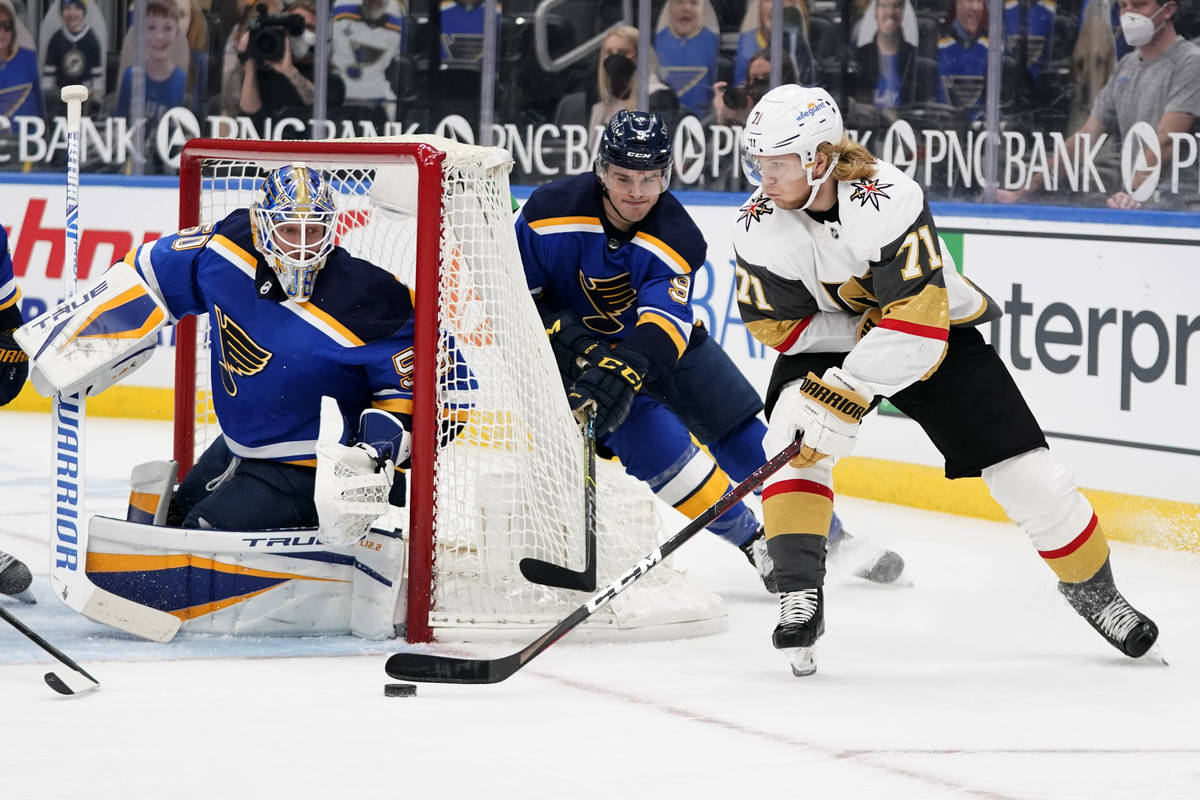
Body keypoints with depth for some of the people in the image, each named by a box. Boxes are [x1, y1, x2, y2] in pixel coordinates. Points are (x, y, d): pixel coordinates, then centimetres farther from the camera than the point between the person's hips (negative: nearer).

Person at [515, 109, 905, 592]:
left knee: (747, 440, 2)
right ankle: (755, 545, -9)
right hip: (578, 348, -2)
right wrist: (568, 337, -29)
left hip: (664, 339, 2)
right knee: (655, 441, -22)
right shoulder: (550, 213, -24)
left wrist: (618, 371, -55)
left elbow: (662, 326, -38)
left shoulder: (676, 238, -24)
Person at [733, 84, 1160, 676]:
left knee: (1022, 469, -6)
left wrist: (844, 395, -44)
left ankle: (1090, 586, 17)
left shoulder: (887, 200, -36)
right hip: (826, 337, 3)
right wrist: (857, 322, -24)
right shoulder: (759, 225, -21)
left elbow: (916, 320, -39)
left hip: (937, 332, -3)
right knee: (793, 433, -27)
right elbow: (774, 322, -11)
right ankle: (800, 595, -23)